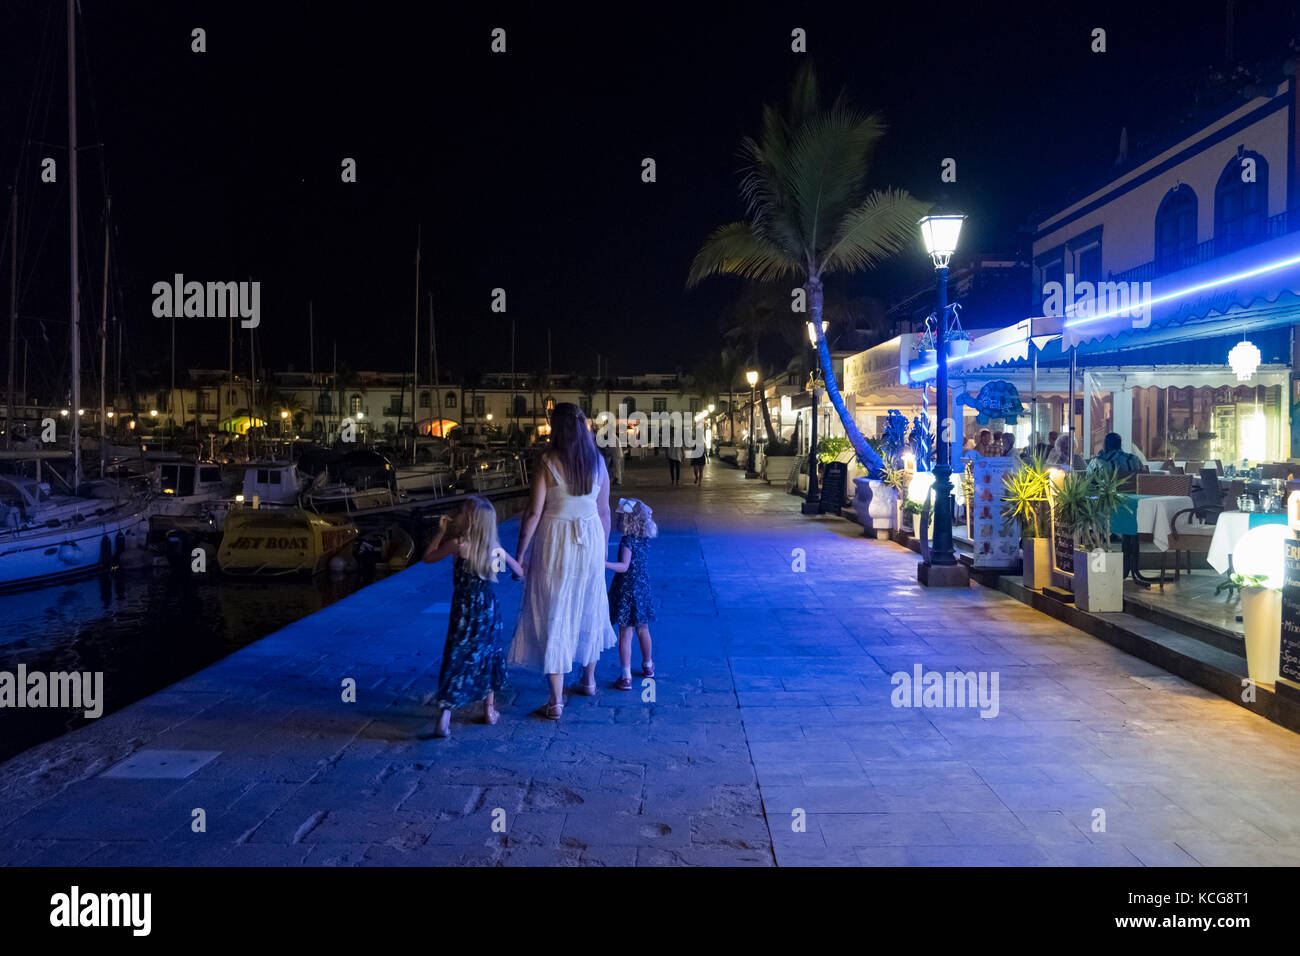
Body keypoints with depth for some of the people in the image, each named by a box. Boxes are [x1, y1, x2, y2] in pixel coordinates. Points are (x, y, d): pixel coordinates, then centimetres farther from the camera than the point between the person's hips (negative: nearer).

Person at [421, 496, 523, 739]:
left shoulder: (458, 544, -14)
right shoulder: (494, 546, -1)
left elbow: (427, 557, -2)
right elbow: (518, 570, 10)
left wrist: (441, 530, 2)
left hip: (464, 611, -4)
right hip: (489, 609, 4)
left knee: (456, 660, -2)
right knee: (487, 656, 19)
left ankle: (444, 719, -9)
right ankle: (489, 709, 29)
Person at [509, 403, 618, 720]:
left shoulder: (549, 462, -13)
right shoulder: (598, 462, 0)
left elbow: (533, 512, -13)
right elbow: (604, 511, 6)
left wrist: (520, 553, -5)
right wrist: (603, 549, 18)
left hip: (555, 541, -4)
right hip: (591, 539, 4)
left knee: (553, 614, 2)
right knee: (589, 609, 21)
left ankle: (556, 700, 4)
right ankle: (589, 679, 37)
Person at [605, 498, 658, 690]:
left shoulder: (628, 541, -20)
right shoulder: (643, 539, 1)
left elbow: (624, 566, -31)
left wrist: (604, 564, -42)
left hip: (626, 591, -7)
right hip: (643, 587, 7)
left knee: (625, 633, -3)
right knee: (642, 630, 22)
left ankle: (626, 677, -3)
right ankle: (648, 666, 39)